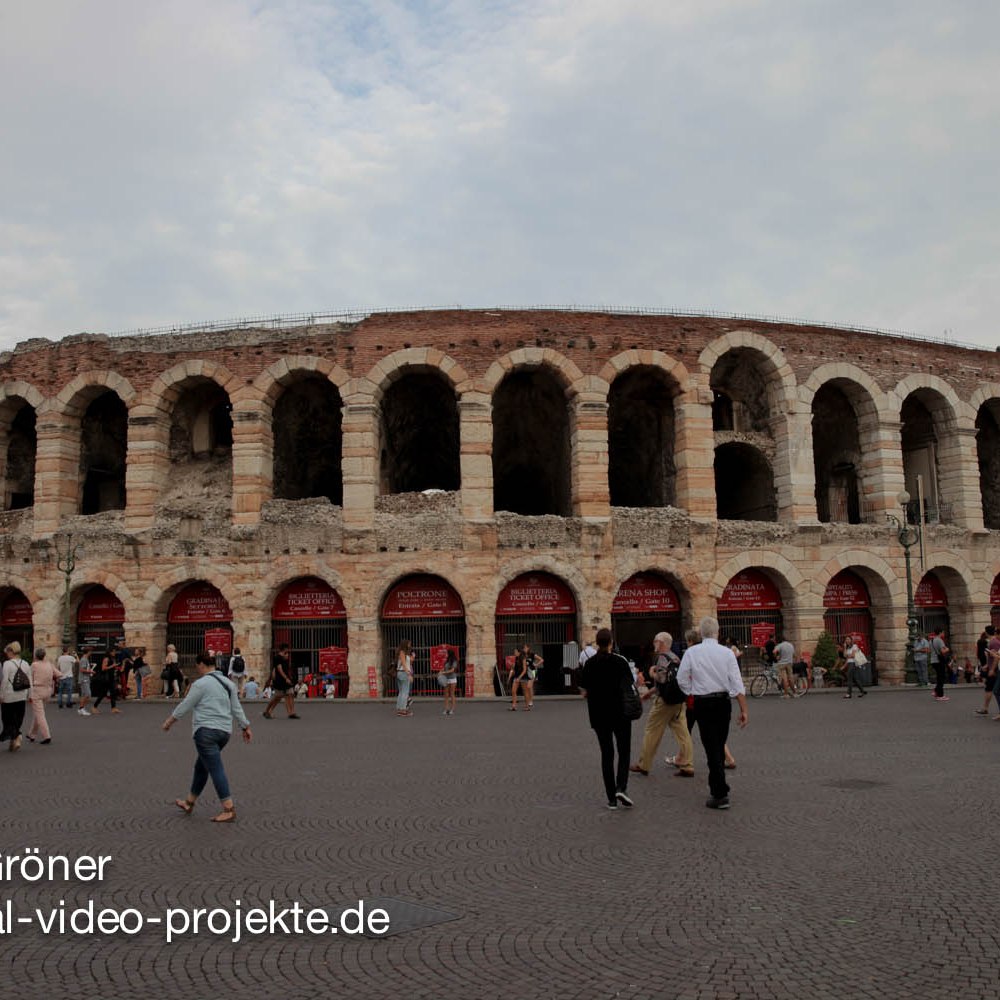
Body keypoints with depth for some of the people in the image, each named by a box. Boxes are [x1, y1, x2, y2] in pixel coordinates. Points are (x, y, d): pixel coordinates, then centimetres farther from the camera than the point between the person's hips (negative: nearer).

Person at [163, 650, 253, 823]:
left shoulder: (201, 683, -9)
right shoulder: (228, 682, 14)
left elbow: (186, 705, -5)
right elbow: (237, 708, 16)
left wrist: (170, 720, 7)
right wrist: (245, 727, 20)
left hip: (206, 730, -9)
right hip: (225, 731, 9)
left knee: (216, 769, -9)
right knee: (201, 767, 21)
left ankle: (229, 809, -12)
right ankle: (189, 803, 32)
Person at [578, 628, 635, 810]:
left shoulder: (589, 664, -3)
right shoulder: (620, 661, -9)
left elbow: (584, 692, -2)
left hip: (598, 715, 2)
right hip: (620, 714, -2)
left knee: (606, 754, 10)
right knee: (624, 752, 10)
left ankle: (612, 798, 8)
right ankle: (621, 788, -11)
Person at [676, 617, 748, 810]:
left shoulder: (691, 652, -6)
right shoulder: (727, 652, -4)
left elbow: (681, 680, -4)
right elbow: (737, 682, -6)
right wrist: (743, 709, -3)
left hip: (703, 702, -2)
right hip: (724, 702, 2)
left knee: (712, 748, 0)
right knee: (720, 745, 18)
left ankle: (720, 795, -3)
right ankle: (717, 785, 31)